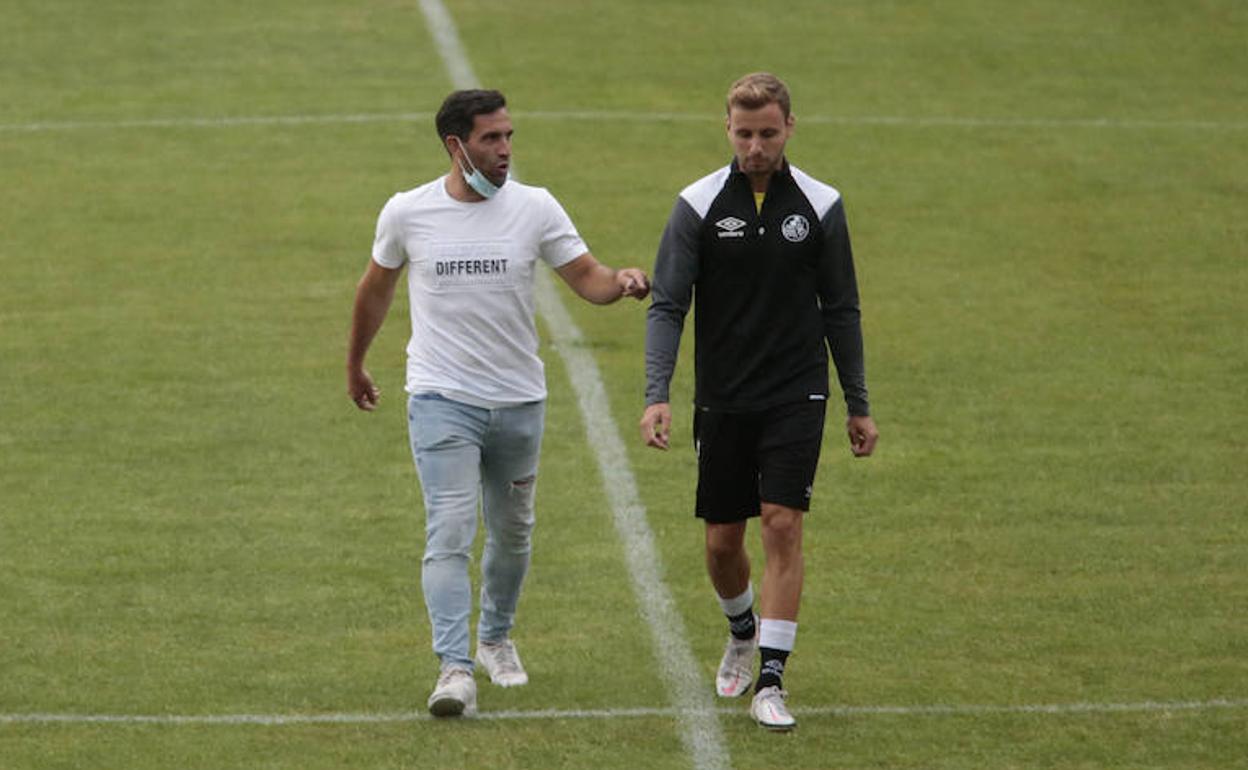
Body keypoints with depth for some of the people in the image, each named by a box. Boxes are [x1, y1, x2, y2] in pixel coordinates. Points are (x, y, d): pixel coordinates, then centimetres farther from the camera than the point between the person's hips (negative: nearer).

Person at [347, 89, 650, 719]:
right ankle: (454, 668, -21)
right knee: (449, 531, -16)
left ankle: (496, 638, 39)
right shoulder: (407, 213, -4)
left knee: (512, 534, 15)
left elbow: (585, 277, -3)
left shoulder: (534, 208, -3)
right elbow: (376, 287, 12)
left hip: (519, 400, 3)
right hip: (441, 399, -2)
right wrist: (355, 365, 22)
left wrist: (621, 282, -26)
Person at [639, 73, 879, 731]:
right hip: (721, 402, 1)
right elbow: (667, 305, -6)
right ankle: (743, 632, 38)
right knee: (722, 540, 8)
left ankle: (770, 680, -9)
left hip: (796, 399, -1)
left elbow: (841, 310, 7)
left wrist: (858, 405, 8)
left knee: (782, 525, -12)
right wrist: (657, 395, -18)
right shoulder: (699, 205, -4)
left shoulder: (821, 206, 0)